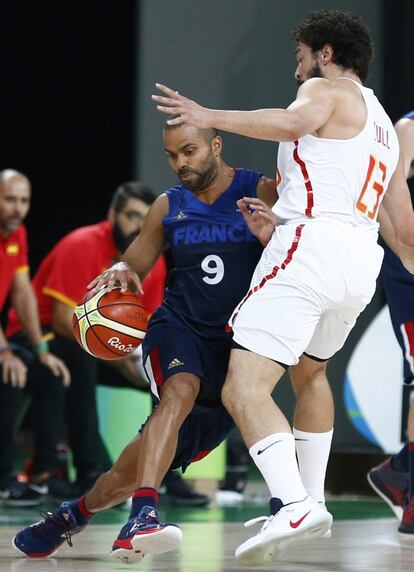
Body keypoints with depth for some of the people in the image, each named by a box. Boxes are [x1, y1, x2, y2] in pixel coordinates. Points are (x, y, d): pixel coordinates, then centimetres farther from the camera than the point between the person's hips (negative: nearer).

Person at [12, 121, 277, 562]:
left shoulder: (262, 193, -3)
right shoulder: (168, 208, 8)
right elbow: (133, 265, 16)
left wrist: (276, 234, -34)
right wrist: (120, 272, -9)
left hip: (239, 344, -1)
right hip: (179, 330, 1)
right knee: (180, 390, -36)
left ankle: (75, 513, 27)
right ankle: (142, 516, -48)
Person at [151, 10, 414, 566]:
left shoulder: (328, 88, 6)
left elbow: (294, 123, -19)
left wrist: (212, 118, -17)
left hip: (313, 243, -9)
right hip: (362, 263, 9)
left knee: (244, 388, -18)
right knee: (310, 370, 34)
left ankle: (294, 505, -36)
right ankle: (308, 498, 36)